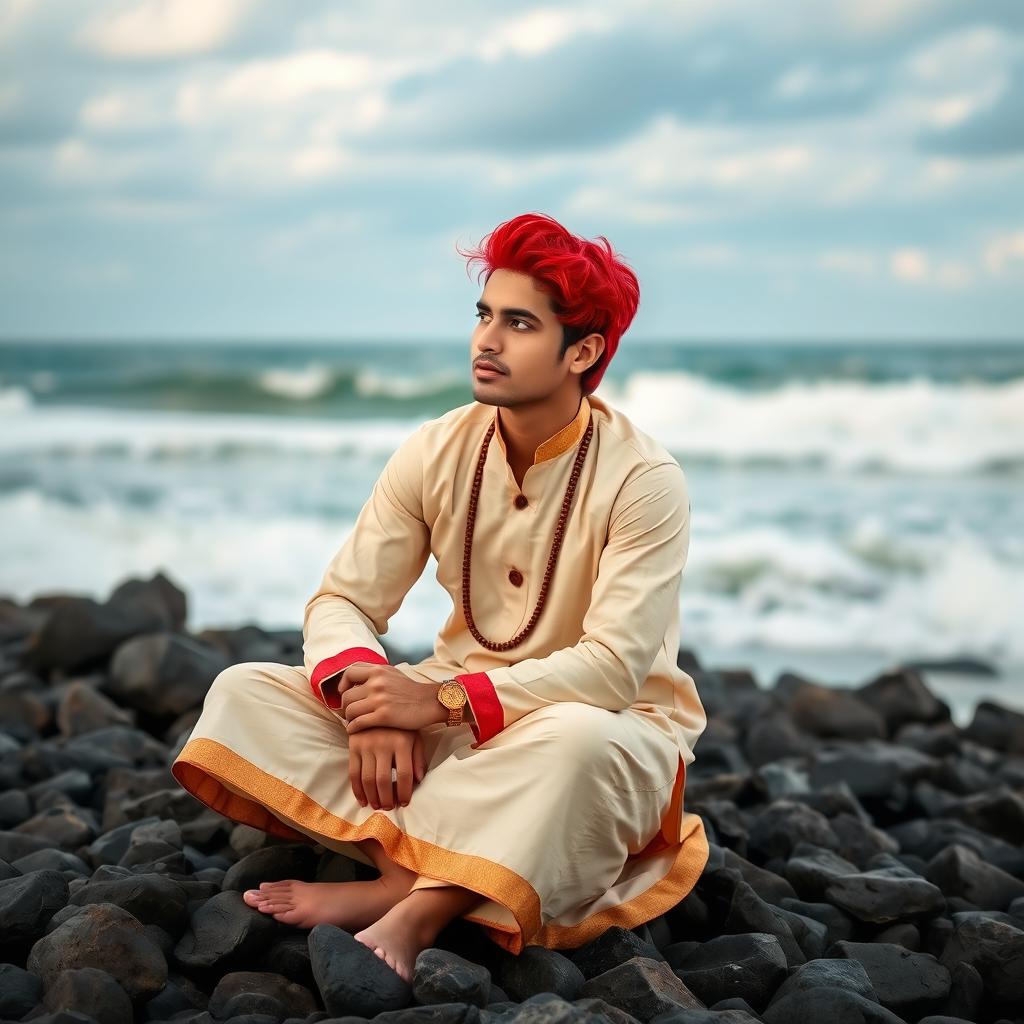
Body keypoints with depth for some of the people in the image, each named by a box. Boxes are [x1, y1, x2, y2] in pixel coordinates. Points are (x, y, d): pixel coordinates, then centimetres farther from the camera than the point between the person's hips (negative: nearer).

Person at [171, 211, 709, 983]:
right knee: (245, 694, -12)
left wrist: (443, 699, -30)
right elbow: (344, 600, -5)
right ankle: (431, 883, -29)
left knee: (575, 739, -42)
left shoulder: (644, 480, -17)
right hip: (454, 720, 5)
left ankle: (405, 904, -28)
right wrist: (370, 700, -27)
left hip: (605, 726, -5)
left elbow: (612, 667, -23)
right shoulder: (438, 453, -4)